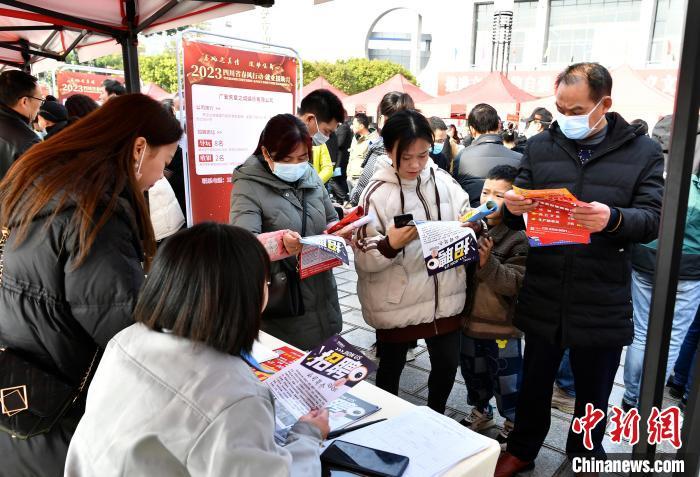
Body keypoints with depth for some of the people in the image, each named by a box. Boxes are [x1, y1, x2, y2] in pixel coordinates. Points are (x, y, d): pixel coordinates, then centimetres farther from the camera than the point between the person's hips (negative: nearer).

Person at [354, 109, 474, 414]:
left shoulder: (444, 181, -2)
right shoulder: (377, 193, -13)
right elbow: (363, 261, -13)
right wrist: (390, 245, -31)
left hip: (444, 297, 4)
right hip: (396, 304, -3)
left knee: (447, 365, 18)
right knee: (390, 369, 15)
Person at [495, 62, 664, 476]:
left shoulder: (643, 152, -2)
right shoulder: (540, 146, 2)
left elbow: (652, 220, -8)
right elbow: (520, 217, 3)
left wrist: (614, 219, -29)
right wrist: (514, 208, -20)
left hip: (603, 302, -1)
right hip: (544, 296, 1)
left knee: (593, 393, 19)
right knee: (535, 383, 19)